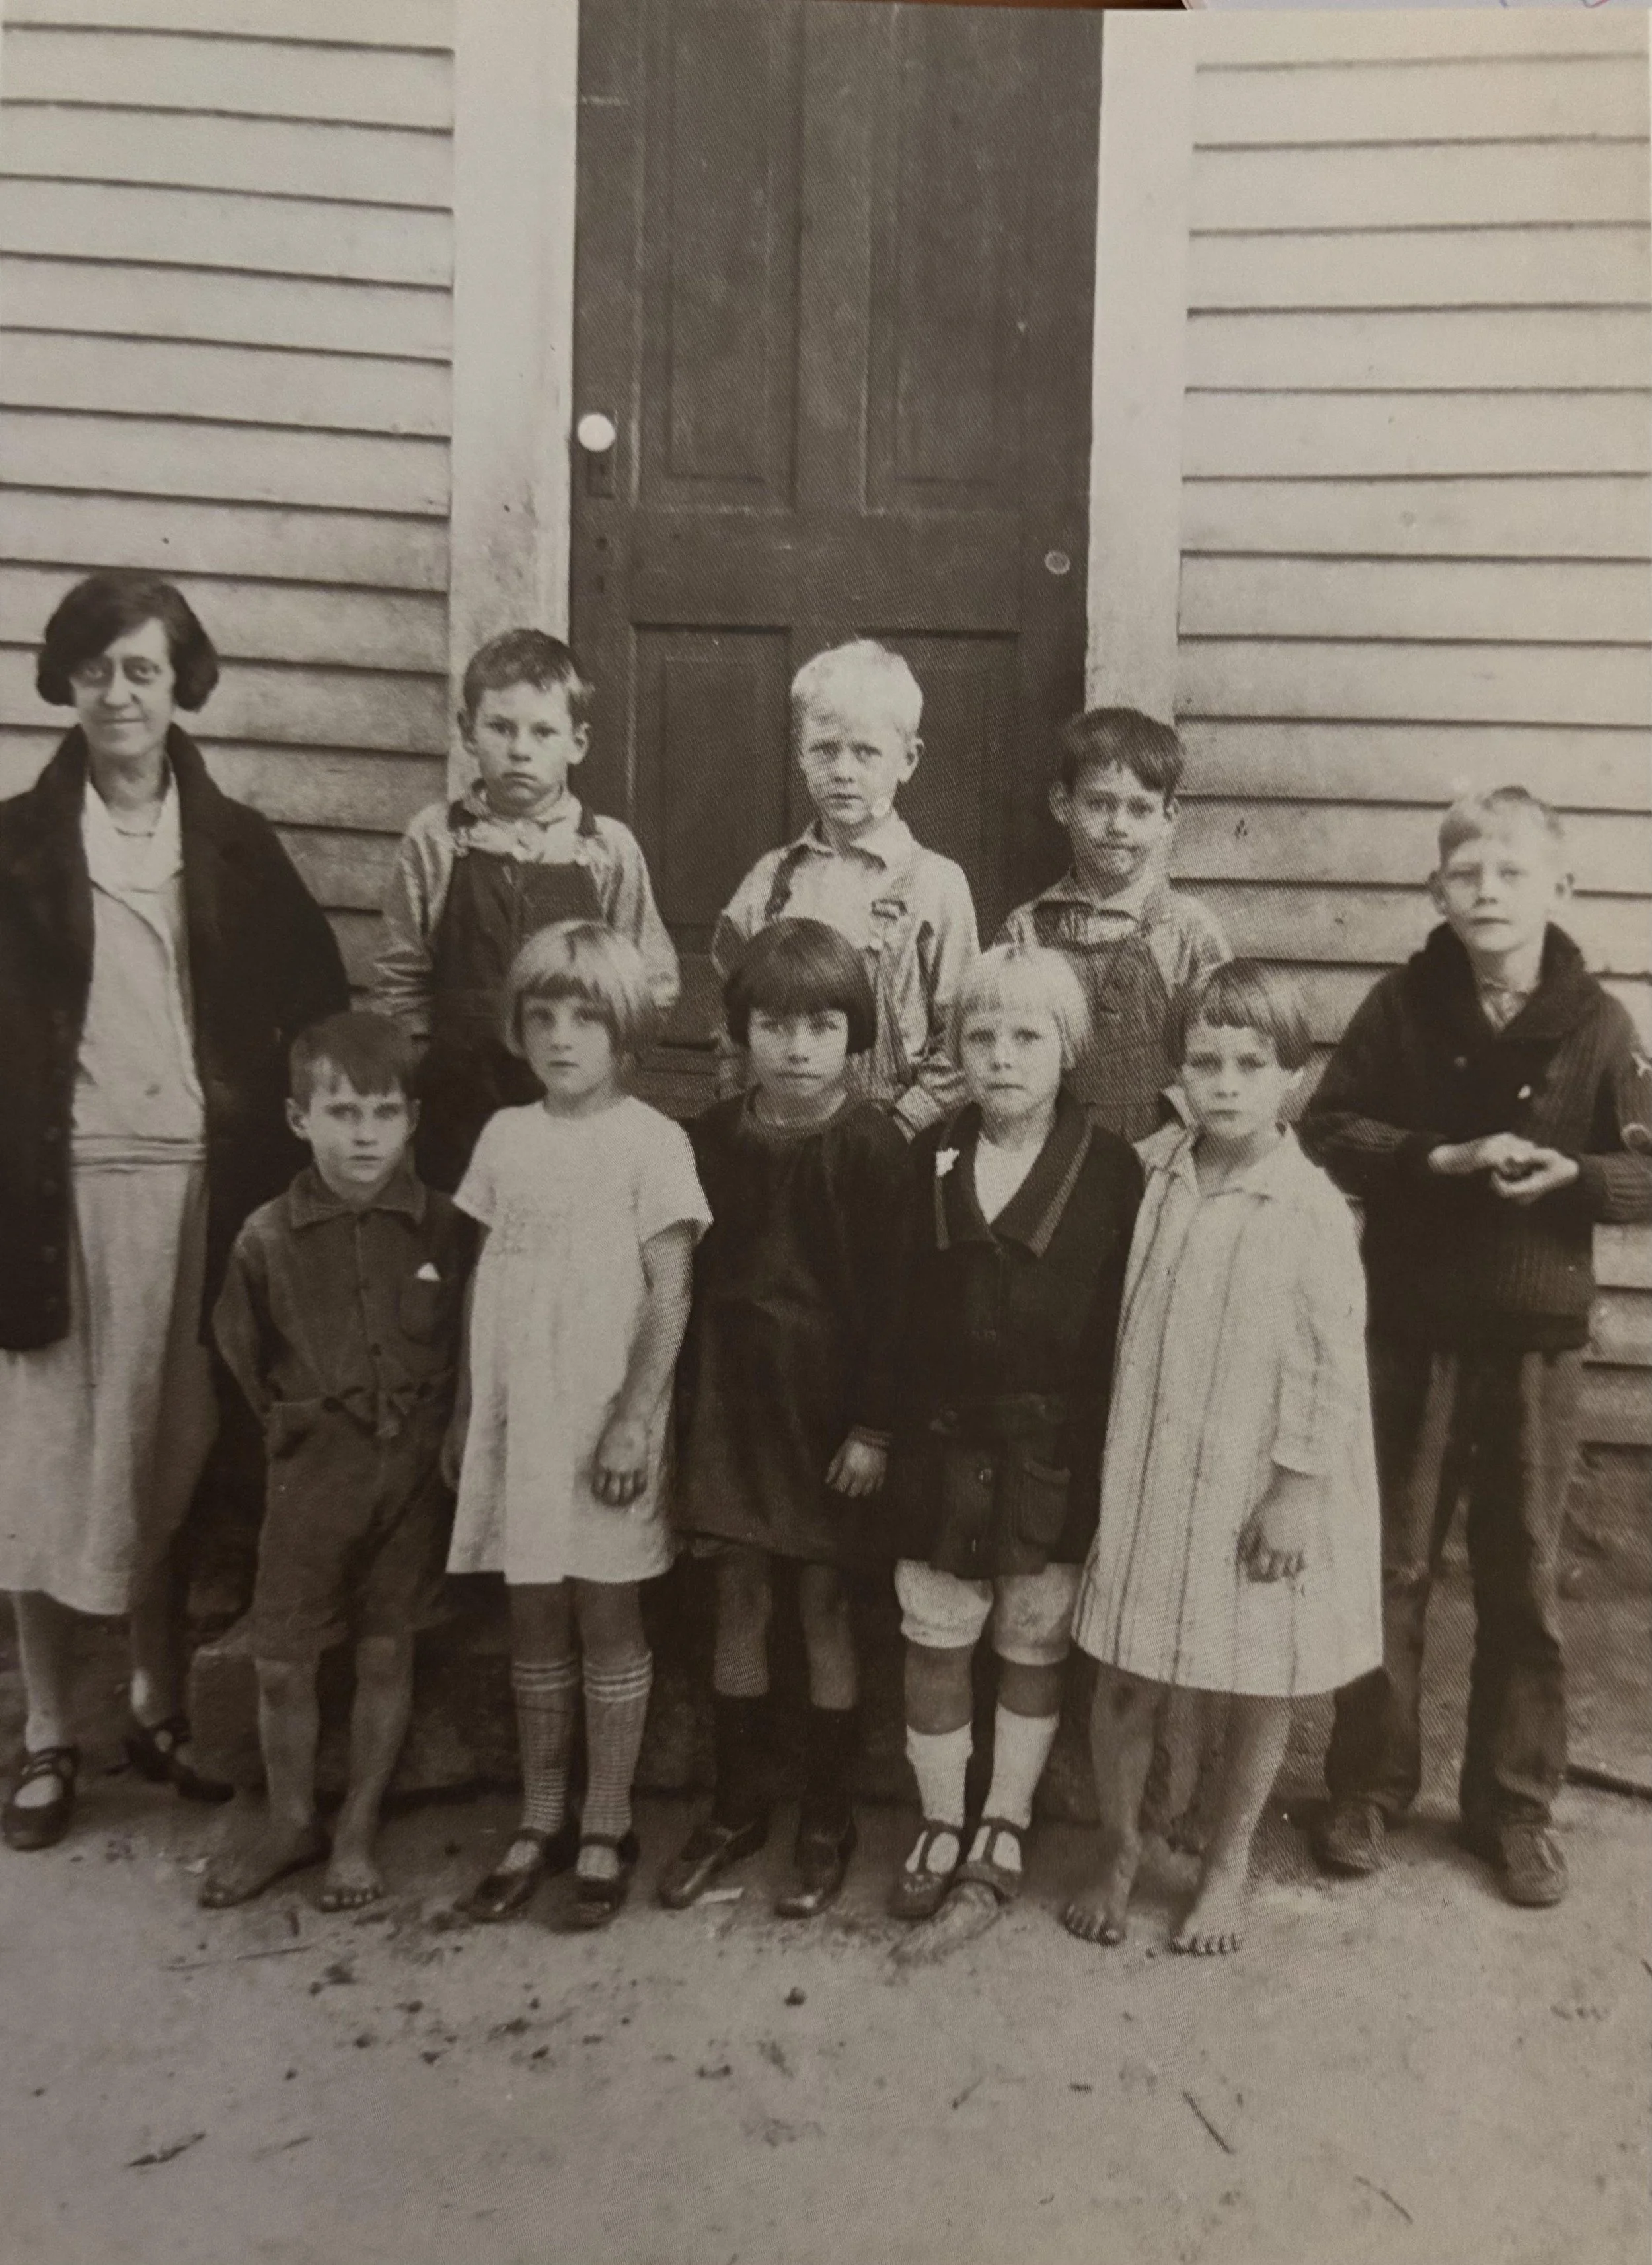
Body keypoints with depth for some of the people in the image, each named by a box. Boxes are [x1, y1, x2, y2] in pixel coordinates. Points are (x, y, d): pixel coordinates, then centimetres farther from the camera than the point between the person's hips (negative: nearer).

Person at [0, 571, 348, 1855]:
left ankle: (163, 1712, 26)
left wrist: (279, 1156, -3)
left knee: (173, 1463, 8)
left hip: (197, 1187, 1)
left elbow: (319, 1009, 6)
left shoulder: (237, 847, 7)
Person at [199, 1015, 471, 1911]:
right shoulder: (267, 1238, -6)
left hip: (414, 1469, 0)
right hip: (311, 1473, 1)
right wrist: (294, 1428, 9)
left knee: (385, 1656, 10)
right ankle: (289, 1821, 30)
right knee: (280, 1664, 7)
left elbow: (473, 1349, 3)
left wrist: (431, 1430, 1)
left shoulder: (446, 1230, -8)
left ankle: (357, 1832, 28)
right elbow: (242, 1359, 8)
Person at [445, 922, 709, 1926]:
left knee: (607, 1617, 6)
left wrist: (635, 1421, -15)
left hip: (604, 1418, -4)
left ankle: (608, 1826, 20)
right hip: (515, 1412, 5)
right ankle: (541, 1819, 27)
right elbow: (485, 1278, 11)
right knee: (534, 1619, 13)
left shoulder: (652, 1141, -8)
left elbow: (670, 1297, -10)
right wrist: (466, 1409, 11)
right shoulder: (506, 1135, 7)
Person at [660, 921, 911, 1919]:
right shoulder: (714, 1137, 0)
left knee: (825, 1610, 8)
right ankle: (737, 1808, 29)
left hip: (828, 1405, -3)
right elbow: (689, 1280, 6)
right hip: (731, 1396, 4)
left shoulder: (873, 1146, -11)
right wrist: (689, 1402, 6)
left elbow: (889, 1296, -10)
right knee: (740, 1607, 13)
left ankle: (827, 1823, 25)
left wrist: (873, 1426, -12)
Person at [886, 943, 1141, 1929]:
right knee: (935, 1638, 10)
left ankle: (1005, 1829, 31)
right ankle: (940, 1827, 28)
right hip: (943, 1438, 2)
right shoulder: (927, 1160, 1)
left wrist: (1111, 1457, -7)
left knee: (1036, 1644, 13)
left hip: (1056, 1449, -2)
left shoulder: (1111, 1169, -7)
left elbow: (1129, 1323, -6)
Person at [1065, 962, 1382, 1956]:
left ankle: (1229, 1863, 36)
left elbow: (1333, 1368, -11)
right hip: (1148, 1473, 3)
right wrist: (1104, 1453, 8)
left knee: (1262, 1686, 13)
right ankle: (1121, 1853, 32)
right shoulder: (1146, 1174, -3)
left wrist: (1296, 1493, -11)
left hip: (1259, 1488, -2)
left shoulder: (1313, 1212, -14)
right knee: (1124, 1680, 10)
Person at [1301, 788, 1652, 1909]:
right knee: (1392, 1568, 10)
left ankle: (1516, 1804, 28)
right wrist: (1444, 1158, -20)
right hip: (1411, 1331, 0)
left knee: (1525, 1582, 11)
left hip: (1538, 1340, 0)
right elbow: (1330, 1131, -6)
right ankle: (1369, 1786, 26)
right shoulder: (1402, 1005, -3)